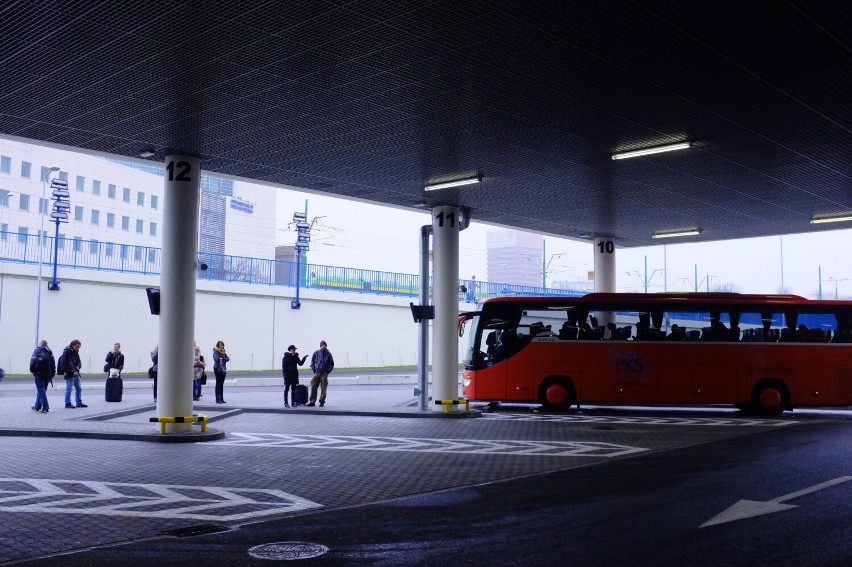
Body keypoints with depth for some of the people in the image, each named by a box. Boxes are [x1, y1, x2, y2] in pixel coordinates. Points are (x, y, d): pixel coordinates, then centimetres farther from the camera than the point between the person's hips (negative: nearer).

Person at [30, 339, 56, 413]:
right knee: (42, 390, 16)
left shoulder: (37, 350, -1)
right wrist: (51, 376, 13)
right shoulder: (49, 352, 12)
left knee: (41, 390, -6)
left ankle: (45, 407, -17)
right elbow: (53, 365, 10)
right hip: (47, 375, 5)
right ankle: (37, 406, 27)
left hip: (39, 374, -5)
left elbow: (32, 362, -12)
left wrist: (33, 371, 0)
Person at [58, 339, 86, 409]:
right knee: (69, 389, -3)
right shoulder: (67, 352, -14)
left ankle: (79, 403, 21)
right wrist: (71, 371, -20)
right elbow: (63, 364, -18)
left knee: (79, 388, 13)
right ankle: (67, 404, 3)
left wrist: (78, 366, -7)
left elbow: (79, 362, 16)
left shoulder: (76, 352, 12)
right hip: (69, 374, -9)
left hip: (76, 374, 9)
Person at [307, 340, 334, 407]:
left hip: (324, 374, -2)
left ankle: (322, 402, 6)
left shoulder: (328, 354, 2)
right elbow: (312, 362, 13)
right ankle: (312, 401, 4)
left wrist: (328, 371, 1)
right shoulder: (316, 353, 5)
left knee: (323, 388, -1)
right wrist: (314, 370, 5)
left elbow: (331, 364, 8)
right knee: (313, 387, -2)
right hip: (316, 374, 2)